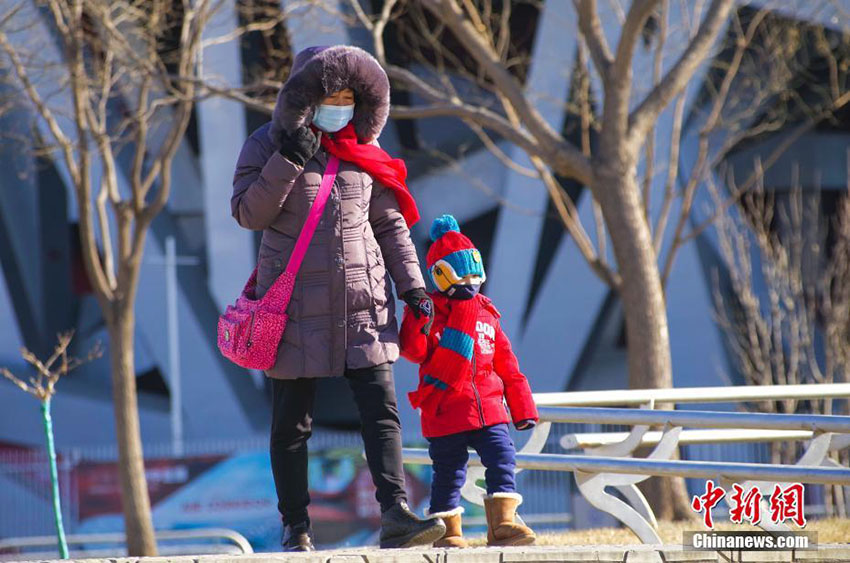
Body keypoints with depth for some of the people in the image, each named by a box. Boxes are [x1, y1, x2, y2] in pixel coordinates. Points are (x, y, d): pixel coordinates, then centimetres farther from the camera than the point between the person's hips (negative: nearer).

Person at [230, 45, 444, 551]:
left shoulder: (363, 148, 10)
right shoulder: (267, 145, 0)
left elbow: (389, 223, 13)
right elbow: (249, 214, -10)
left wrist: (412, 283, 4)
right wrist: (288, 161, -20)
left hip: (363, 301, 3)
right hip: (297, 307, -3)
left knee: (382, 409, -10)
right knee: (292, 422, 2)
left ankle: (396, 516, -18)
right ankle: (296, 529, 10)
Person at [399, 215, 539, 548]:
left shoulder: (486, 314, 14)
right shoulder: (431, 311, 0)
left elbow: (506, 364, 17)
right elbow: (414, 351, -11)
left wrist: (522, 407, 15)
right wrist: (419, 326, -30)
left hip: (487, 407, 4)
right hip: (446, 411, -4)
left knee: (503, 458, -9)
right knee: (449, 471, 1)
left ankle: (502, 524, -7)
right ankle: (448, 534, 12)